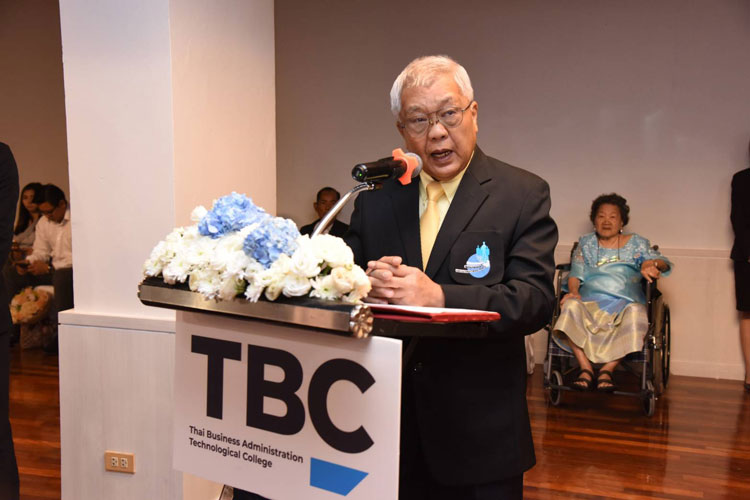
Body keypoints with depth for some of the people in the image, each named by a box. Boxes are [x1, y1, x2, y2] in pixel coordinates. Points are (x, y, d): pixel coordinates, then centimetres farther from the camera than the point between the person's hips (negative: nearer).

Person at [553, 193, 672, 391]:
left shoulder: (636, 243, 18)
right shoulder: (586, 242, 21)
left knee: (636, 314, -37)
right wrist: (573, 291, -13)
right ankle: (585, 367, -32)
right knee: (571, 306, -34)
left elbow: (662, 262, 3)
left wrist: (653, 265, -22)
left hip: (625, 302, 0)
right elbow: (576, 274, 10)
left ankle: (608, 369, -30)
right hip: (590, 301, 1)